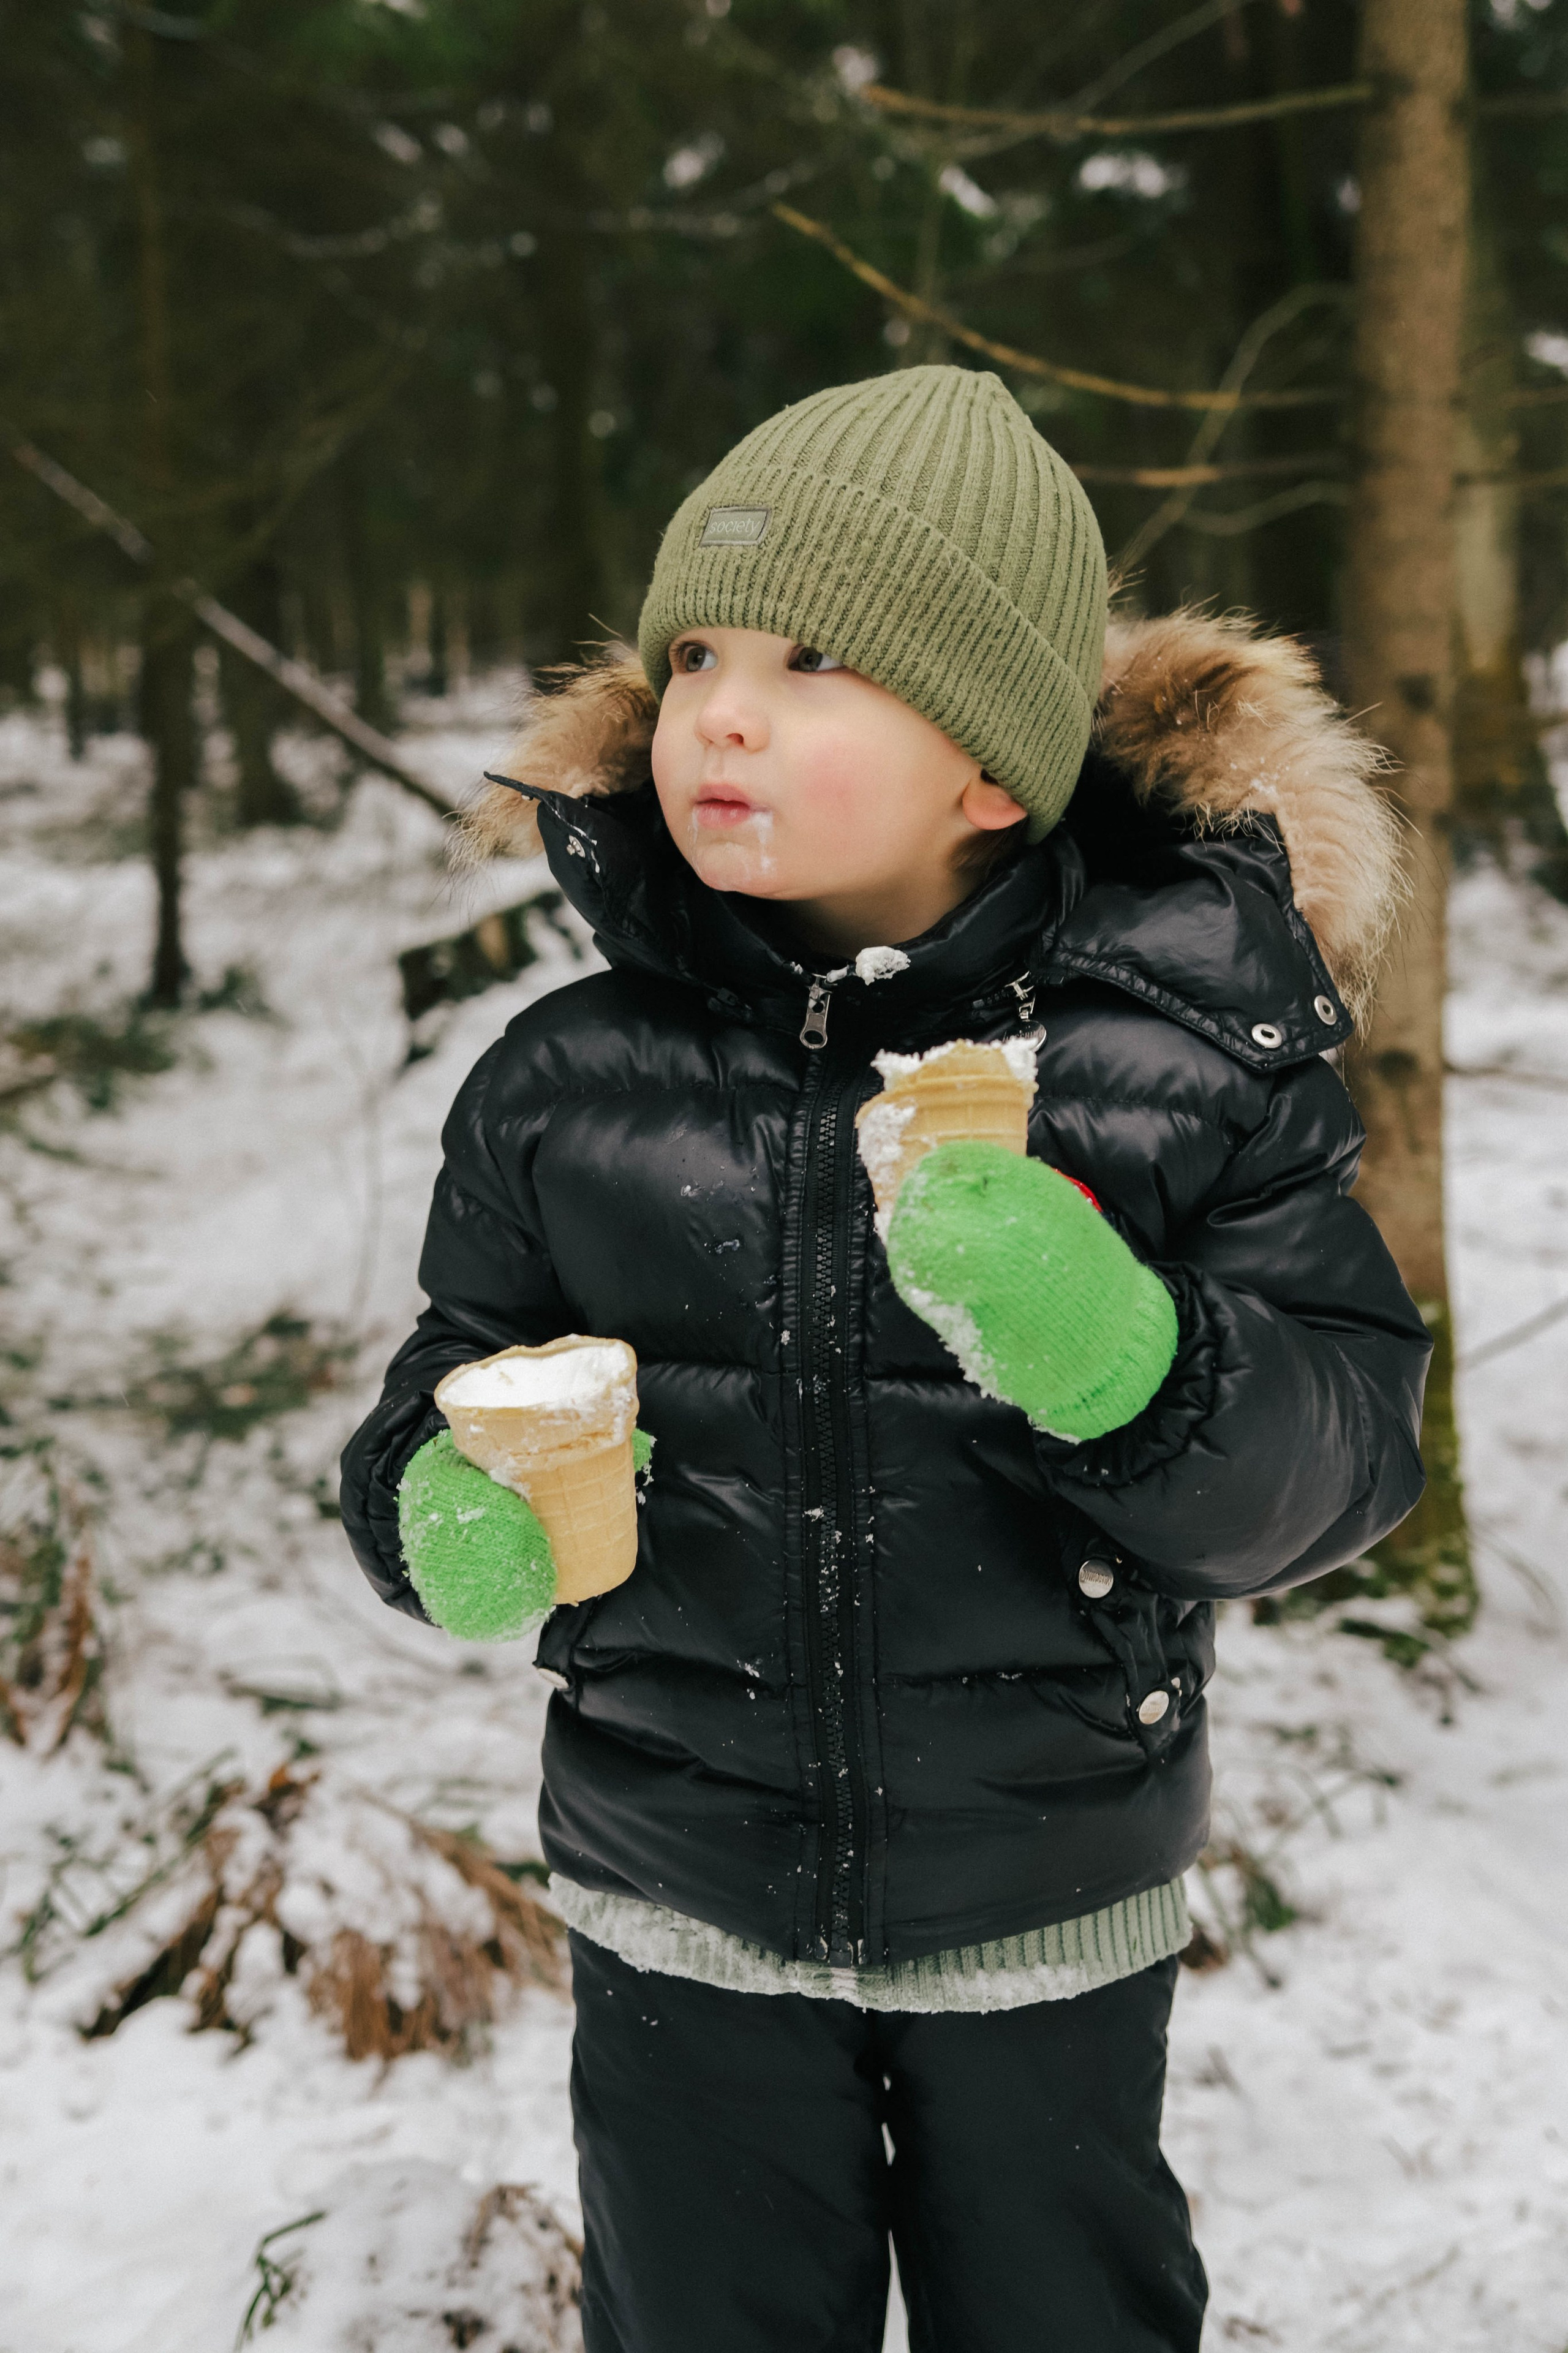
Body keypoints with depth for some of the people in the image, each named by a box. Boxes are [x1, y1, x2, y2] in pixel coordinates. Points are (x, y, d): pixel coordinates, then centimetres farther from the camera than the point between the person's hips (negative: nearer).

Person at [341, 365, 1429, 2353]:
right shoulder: (567, 1081, -7)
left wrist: (1117, 1360, -33)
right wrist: (453, 1524, -21)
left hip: (1048, 1923, -1)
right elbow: (437, 1413, 2)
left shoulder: (1192, 1053, -13)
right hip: (682, 1907, 1)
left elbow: (1342, 1462, -13)